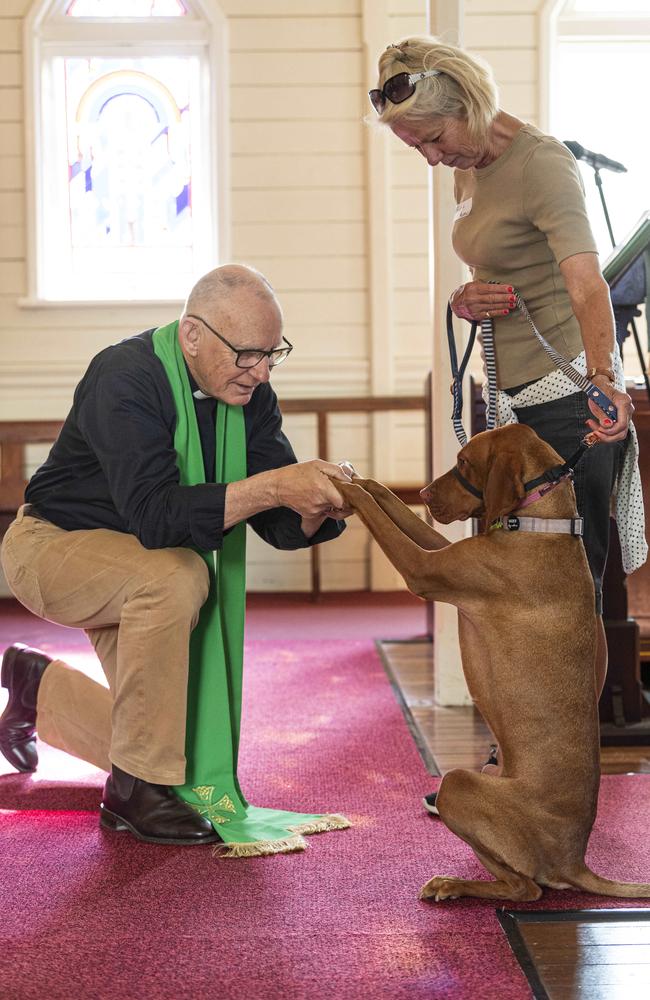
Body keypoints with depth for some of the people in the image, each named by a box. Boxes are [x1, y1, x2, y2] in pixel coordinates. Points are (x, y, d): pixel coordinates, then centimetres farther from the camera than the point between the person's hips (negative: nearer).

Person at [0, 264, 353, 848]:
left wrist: (323, 506, -34)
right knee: (174, 576, -38)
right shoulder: (125, 377, -28)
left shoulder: (249, 395, -8)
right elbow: (153, 515, -41)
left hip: (136, 572, 7)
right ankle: (135, 791, -24)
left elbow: (282, 526, -11)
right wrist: (271, 486, -48)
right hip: (52, 543, -7)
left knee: (185, 745, 3)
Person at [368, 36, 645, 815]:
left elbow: (586, 283, -31)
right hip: (516, 400, 9)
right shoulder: (469, 171, 11)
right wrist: (468, 300, -1)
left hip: (570, 395, -9)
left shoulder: (540, 165, -17)